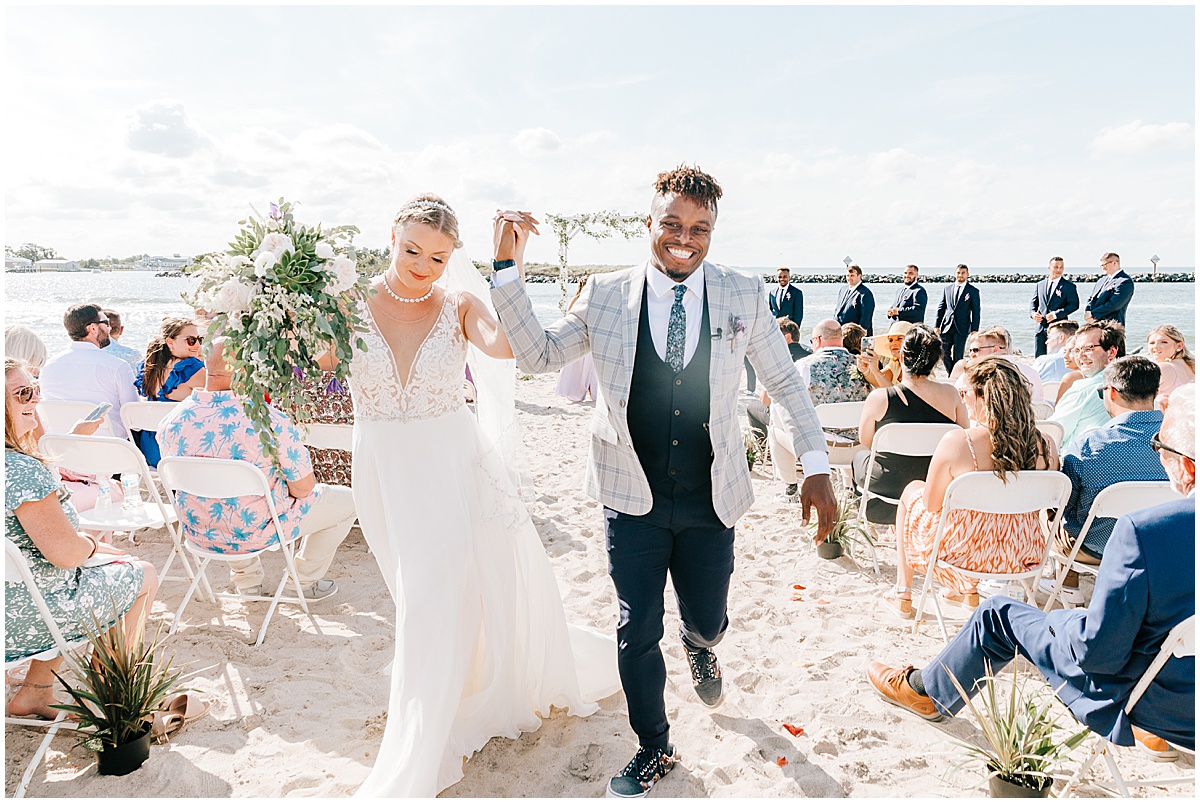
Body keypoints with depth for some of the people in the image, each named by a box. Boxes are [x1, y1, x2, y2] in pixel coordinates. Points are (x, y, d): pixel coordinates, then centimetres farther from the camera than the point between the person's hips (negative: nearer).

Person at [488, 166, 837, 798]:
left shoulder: (742, 295, -3)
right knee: (637, 632, 9)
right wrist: (506, 266, -11)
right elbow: (538, 355, -3)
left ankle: (699, 648, 58)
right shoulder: (605, 296, -4)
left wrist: (815, 464, -4)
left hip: (709, 502, 1)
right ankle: (653, 750, 36)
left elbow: (784, 381, 4)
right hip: (632, 500, 0)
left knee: (706, 622, 17)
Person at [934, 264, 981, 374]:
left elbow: (975, 312, 0)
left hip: (961, 328, -3)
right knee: (943, 353, 2)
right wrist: (937, 325, 5)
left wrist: (974, 330, -7)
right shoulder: (947, 288, 11)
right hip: (947, 326, 3)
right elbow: (941, 308, 12)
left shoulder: (973, 291, 2)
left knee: (957, 356, -2)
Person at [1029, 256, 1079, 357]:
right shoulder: (1040, 285, 14)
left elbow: (1074, 304, -6)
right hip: (1041, 327, 4)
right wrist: (1032, 313, -2)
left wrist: (1056, 314, -17)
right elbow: (1033, 302, 20)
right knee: (1039, 357, 7)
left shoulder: (1069, 286, 1)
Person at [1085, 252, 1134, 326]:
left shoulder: (1126, 281, -7)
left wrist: (1093, 314, -16)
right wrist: (1087, 312, -5)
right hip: (1093, 324, 7)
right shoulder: (1102, 280, 19)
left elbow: (1114, 304, -17)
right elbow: (1091, 299, 16)